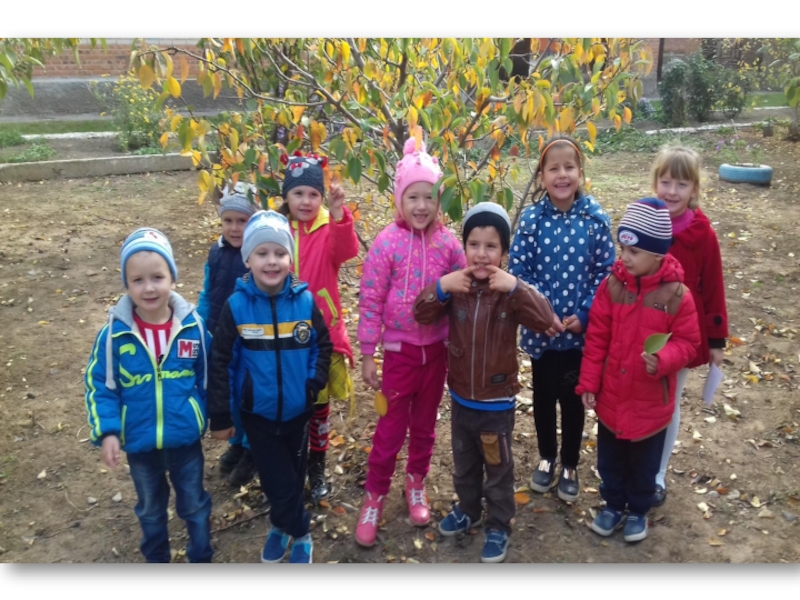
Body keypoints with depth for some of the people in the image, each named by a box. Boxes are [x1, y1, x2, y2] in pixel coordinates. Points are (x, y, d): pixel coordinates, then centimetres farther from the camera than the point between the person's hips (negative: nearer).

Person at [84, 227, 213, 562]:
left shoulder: (193, 325, -13)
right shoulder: (115, 333, -15)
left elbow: (207, 377, 0)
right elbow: (99, 384, -6)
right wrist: (106, 432, -13)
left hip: (186, 438, 0)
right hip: (139, 442, 1)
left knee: (194, 504, 18)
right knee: (150, 509, 23)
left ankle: (201, 560, 41)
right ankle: (157, 563, 46)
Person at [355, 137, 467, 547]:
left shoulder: (447, 243, -4)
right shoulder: (386, 244, -13)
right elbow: (370, 302, -9)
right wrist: (367, 355, -8)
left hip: (437, 348, 3)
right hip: (400, 349, -3)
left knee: (425, 423, 17)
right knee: (392, 427, 5)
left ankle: (416, 484, 38)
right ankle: (374, 497, 24)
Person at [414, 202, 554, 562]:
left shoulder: (510, 291, -15)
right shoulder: (455, 286, -7)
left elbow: (544, 320, -27)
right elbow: (421, 315, -11)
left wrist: (516, 287, -38)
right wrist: (440, 286, -28)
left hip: (497, 401, -3)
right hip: (460, 397, 3)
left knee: (498, 469, 15)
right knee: (463, 463, 24)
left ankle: (499, 527, 35)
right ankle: (467, 509, 48)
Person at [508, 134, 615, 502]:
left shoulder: (596, 219, -7)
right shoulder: (531, 219, -8)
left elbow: (605, 272, -5)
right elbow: (517, 270, -8)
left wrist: (584, 314, -14)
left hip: (580, 329, 0)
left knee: (572, 398, 14)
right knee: (543, 396, 17)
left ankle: (570, 466, 34)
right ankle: (546, 458, 39)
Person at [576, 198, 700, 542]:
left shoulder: (676, 294, -15)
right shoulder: (612, 285, -9)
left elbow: (687, 342, -7)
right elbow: (596, 338, -4)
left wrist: (663, 359, -28)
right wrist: (588, 383, -5)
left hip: (650, 402, -2)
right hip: (610, 397, 2)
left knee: (643, 463, 19)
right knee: (609, 459, 19)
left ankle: (638, 510, 42)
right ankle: (613, 504, 43)